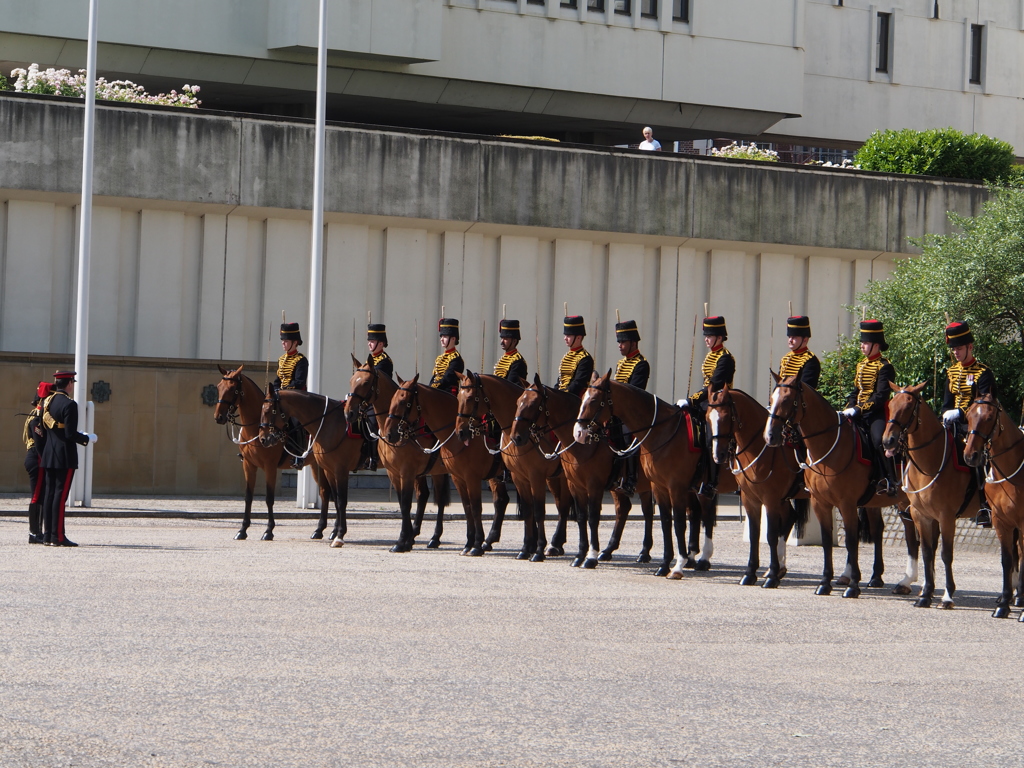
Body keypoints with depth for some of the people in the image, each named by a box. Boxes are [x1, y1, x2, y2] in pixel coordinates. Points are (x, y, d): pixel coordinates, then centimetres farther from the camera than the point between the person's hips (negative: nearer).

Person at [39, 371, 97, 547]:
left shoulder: (47, 402, 9)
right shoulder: (69, 404, -15)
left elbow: (42, 429, 13)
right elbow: (70, 434, -19)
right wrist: (88, 439, -3)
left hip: (48, 456, 8)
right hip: (65, 457, -8)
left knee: (49, 493, 9)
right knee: (61, 494, -6)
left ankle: (47, 535, 10)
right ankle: (57, 537, -7)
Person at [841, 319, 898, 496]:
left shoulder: (884, 367, -8)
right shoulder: (861, 365, 18)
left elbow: (881, 396, -17)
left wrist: (859, 409, -22)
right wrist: (849, 409, 2)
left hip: (877, 413, -9)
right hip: (859, 414, 9)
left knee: (879, 441, -29)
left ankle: (891, 482, -23)